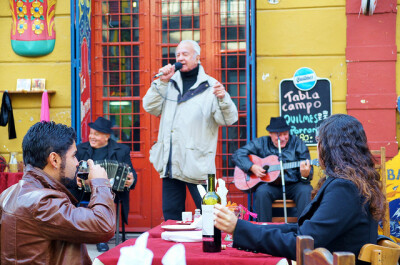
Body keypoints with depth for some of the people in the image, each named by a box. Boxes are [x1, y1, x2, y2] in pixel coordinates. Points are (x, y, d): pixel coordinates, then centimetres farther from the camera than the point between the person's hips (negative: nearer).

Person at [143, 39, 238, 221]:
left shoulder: (209, 86, 0)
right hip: (170, 164, 5)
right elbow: (150, 107, 6)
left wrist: (223, 99, -29)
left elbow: (228, 119, -9)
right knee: (170, 214, 12)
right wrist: (162, 82, -4)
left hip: (197, 164, -5)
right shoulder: (170, 83, 14)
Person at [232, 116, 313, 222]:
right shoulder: (261, 143, 6)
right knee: (262, 191, -31)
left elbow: (309, 170, 1)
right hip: (270, 184, 0)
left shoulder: (297, 143, 4)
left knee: (305, 190, -31)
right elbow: (238, 154, 5)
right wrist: (252, 167, -11)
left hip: (294, 185, 0)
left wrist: (305, 175, -25)